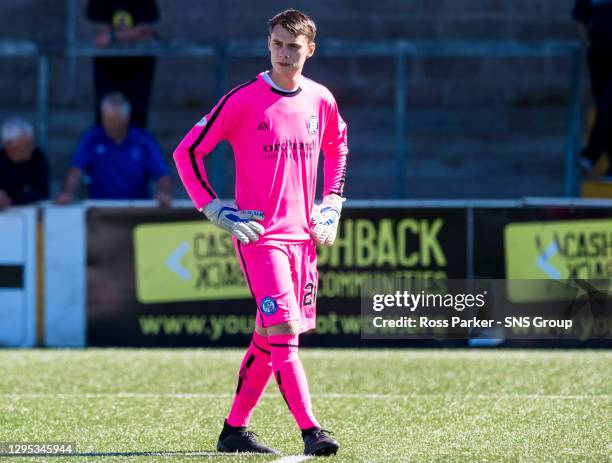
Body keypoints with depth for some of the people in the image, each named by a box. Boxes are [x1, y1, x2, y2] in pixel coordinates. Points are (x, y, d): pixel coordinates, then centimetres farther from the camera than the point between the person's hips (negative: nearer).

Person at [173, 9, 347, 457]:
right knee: (283, 331, -15)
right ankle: (310, 431, -18)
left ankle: (235, 429, 20)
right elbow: (188, 151, -4)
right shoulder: (244, 100, -9)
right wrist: (215, 209, -9)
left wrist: (332, 202, 16)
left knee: (269, 336, 9)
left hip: (303, 233, 6)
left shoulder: (321, 100, 6)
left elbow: (337, 146, 27)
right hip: (259, 233, -6)